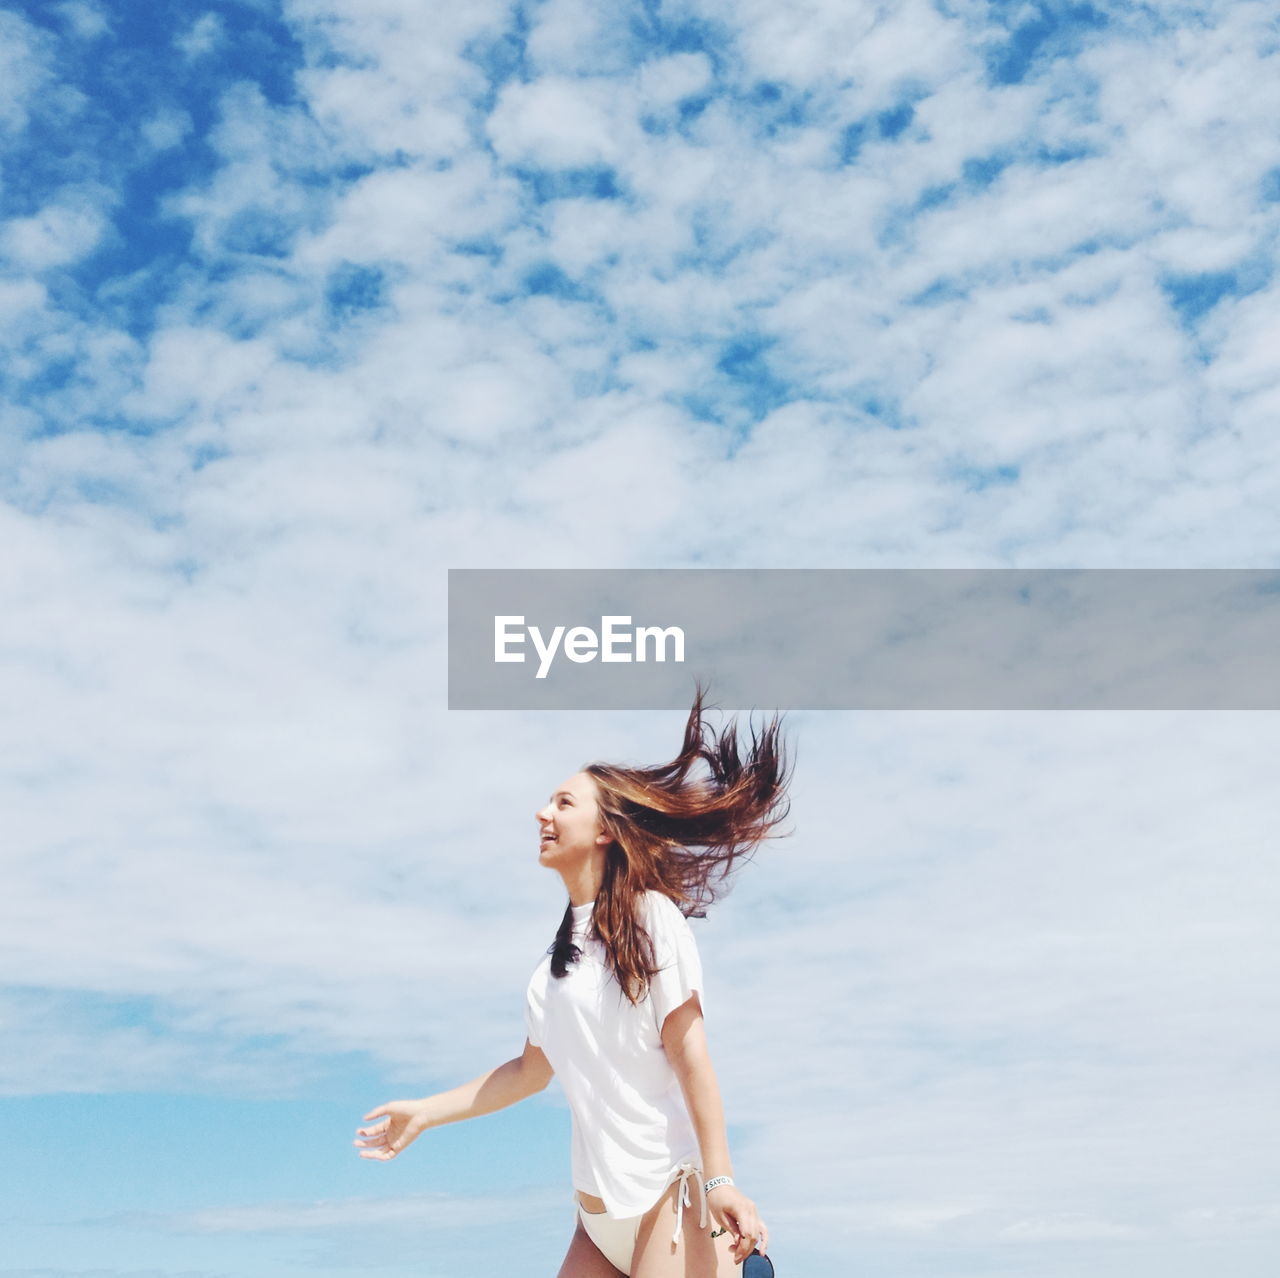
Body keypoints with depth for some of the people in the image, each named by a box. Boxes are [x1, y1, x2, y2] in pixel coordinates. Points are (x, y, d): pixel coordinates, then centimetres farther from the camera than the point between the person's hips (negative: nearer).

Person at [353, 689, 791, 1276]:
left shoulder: (650, 916, -6)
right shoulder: (555, 959, 15)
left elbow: (689, 1053, -11)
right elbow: (531, 1069, 21)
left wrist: (719, 1179, -15)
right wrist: (423, 1113, 22)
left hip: (669, 1194, -7)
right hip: (598, 1211, 7)